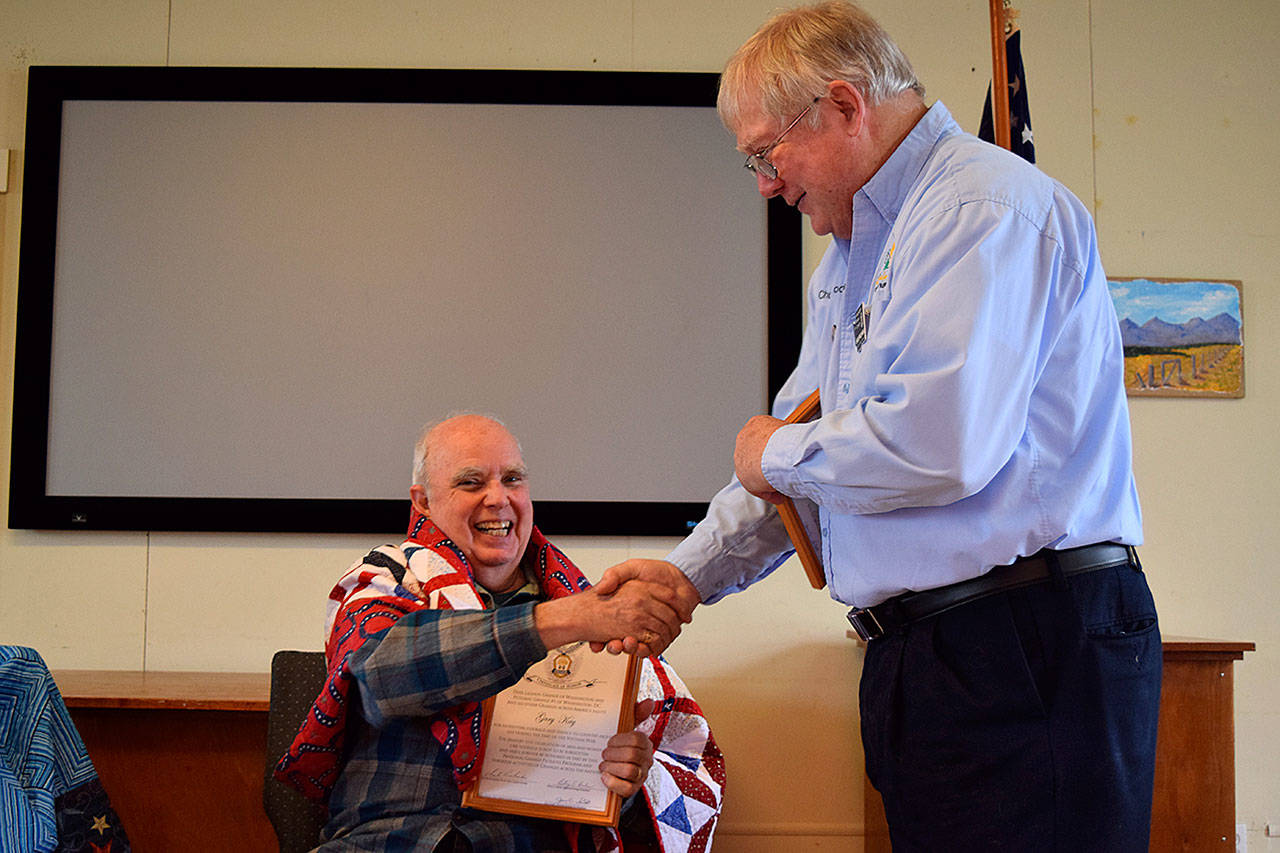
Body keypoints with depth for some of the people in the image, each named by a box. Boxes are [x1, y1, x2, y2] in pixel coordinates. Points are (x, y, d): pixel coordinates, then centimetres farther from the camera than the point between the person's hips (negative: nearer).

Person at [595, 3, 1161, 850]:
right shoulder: (853, 254, 20)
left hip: (1031, 649, -9)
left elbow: (937, 443, -25)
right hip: (919, 652, 9)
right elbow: (804, 438, 26)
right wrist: (691, 571, 18)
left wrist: (778, 457, -7)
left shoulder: (983, 209, -13)